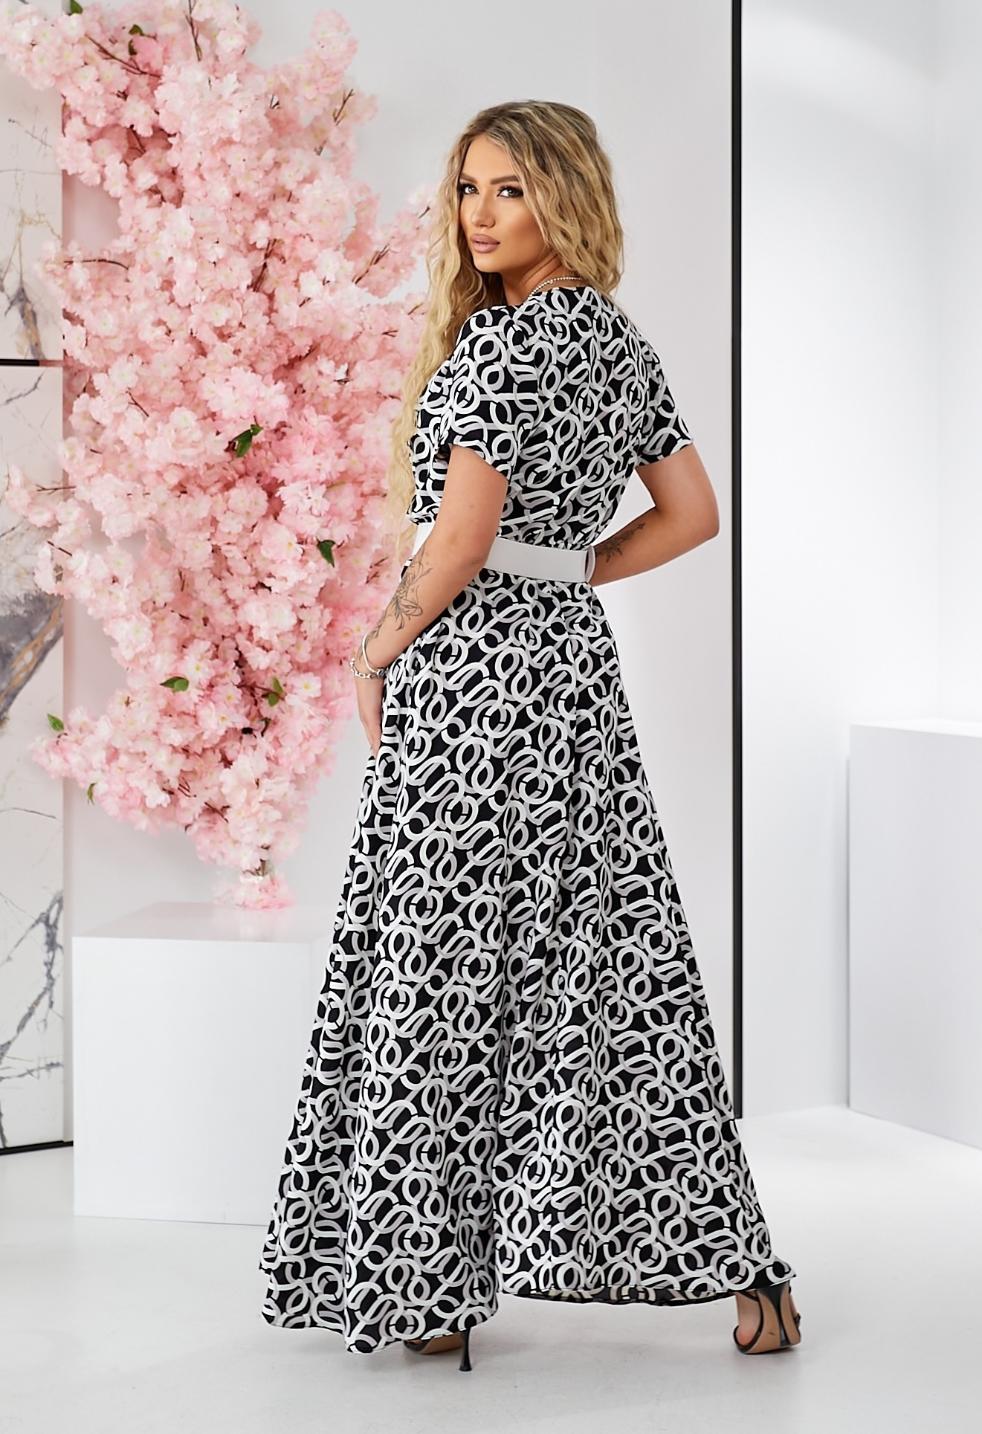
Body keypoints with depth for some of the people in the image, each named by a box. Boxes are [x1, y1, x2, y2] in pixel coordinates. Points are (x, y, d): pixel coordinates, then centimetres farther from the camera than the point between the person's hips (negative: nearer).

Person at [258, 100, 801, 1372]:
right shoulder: (623, 341, 13)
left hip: (471, 664, -8)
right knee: (604, 959, 11)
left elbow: (459, 538, -18)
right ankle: (730, 1258, 16)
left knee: (437, 971, 0)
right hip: (575, 659, 8)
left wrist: (377, 653, -5)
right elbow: (691, 514, 18)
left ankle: (425, 1283, 8)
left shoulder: (501, 339, -12)